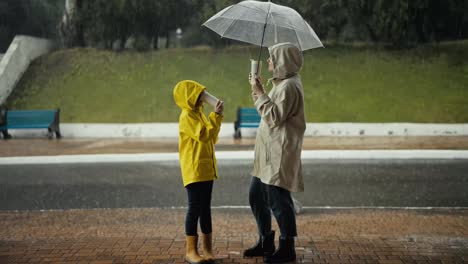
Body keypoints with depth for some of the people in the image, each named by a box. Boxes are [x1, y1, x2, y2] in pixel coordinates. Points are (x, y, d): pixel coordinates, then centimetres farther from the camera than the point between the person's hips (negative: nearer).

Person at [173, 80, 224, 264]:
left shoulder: (199, 114, 15)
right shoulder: (187, 116, -12)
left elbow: (212, 138, 17)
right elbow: (203, 135, -21)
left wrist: (217, 117, 7)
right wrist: (216, 116, -17)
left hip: (206, 169, 9)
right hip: (194, 170, -9)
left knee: (205, 208, 12)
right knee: (195, 208, -7)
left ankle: (207, 248, 19)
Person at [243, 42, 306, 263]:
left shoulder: (289, 86, -15)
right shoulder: (281, 83, 17)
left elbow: (274, 117, -20)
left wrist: (260, 93, -15)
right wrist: (259, 94, 13)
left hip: (280, 154, -11)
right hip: (269, 153, 11)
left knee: (278, 200, -4)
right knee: (256, 196, 15)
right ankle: (265, 242, 27)